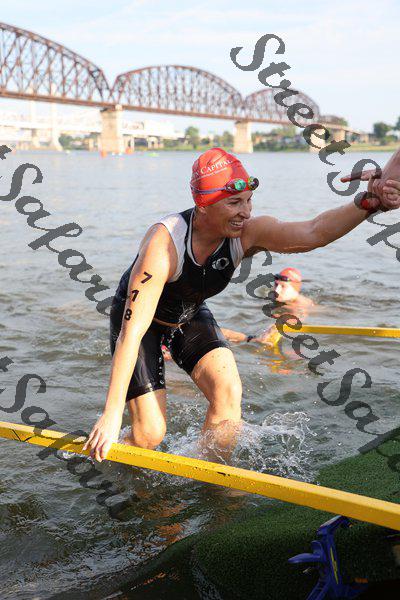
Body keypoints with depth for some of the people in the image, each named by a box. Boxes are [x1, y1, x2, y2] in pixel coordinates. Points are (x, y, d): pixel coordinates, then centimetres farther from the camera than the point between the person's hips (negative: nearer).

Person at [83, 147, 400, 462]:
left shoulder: (247, 233, -24)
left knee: (229, 393, -18)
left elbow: (313, 232, -41)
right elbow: (133, 332, -39)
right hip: (140, 319, -4)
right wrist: (112, 414, -39)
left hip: (191, 317, 5)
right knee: (150, 434, -8)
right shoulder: (163, 244, -37)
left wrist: (368, 202, -60)